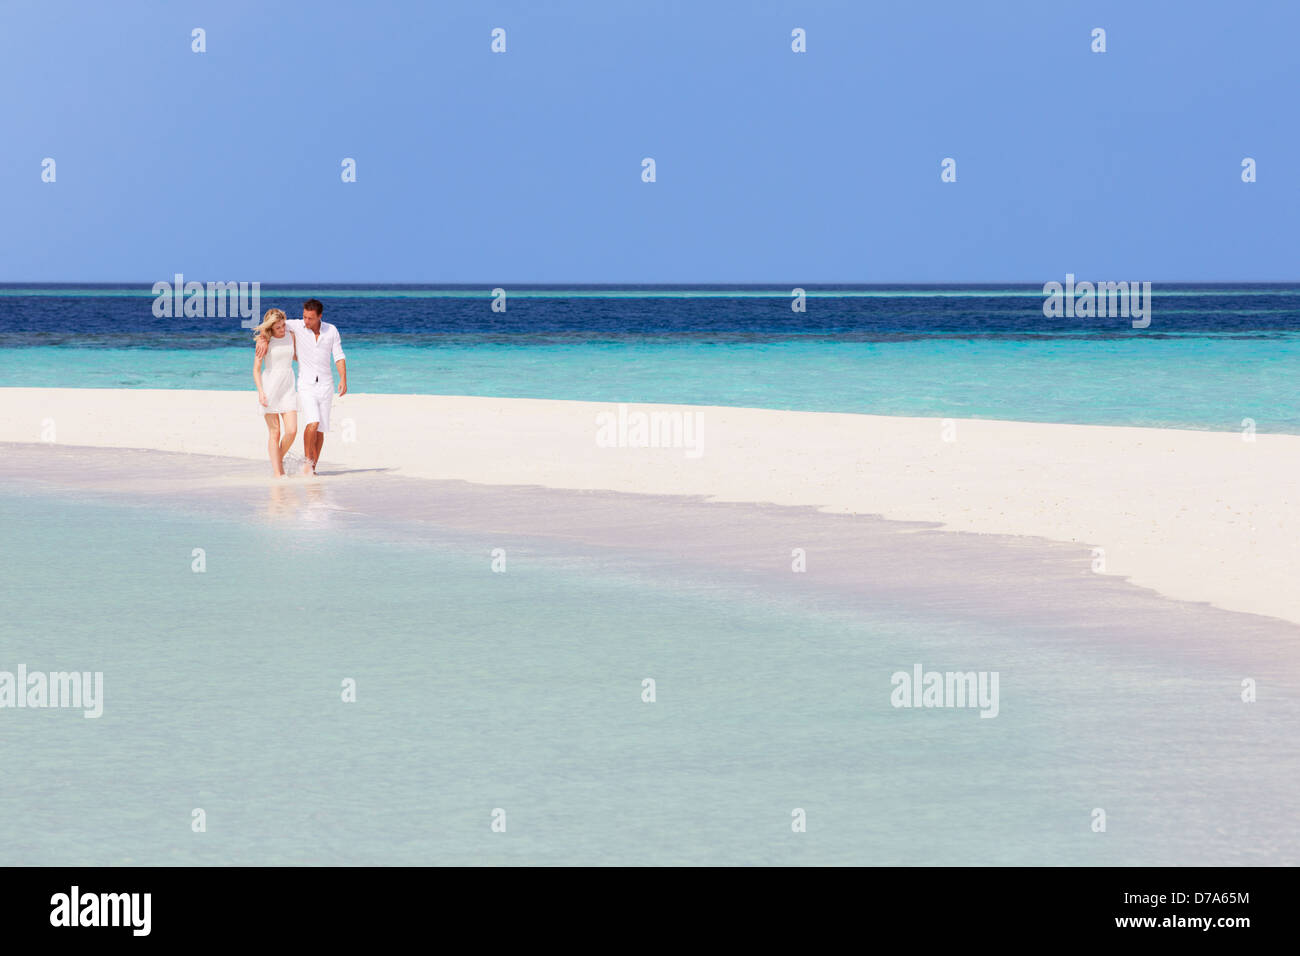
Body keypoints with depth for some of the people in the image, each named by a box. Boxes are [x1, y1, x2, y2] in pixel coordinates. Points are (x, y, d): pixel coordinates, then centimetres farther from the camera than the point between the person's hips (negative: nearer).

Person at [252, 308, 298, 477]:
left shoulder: (290, 335, 4)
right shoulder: (264, 341, -7)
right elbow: (256, 369, -8)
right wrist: (260, 392, -17)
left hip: (288, 387, 4)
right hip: (269, 387, -4)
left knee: (291, 431, -8)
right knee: (274, 432, -5)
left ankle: (279, 459, 18)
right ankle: (277, 473, -2)